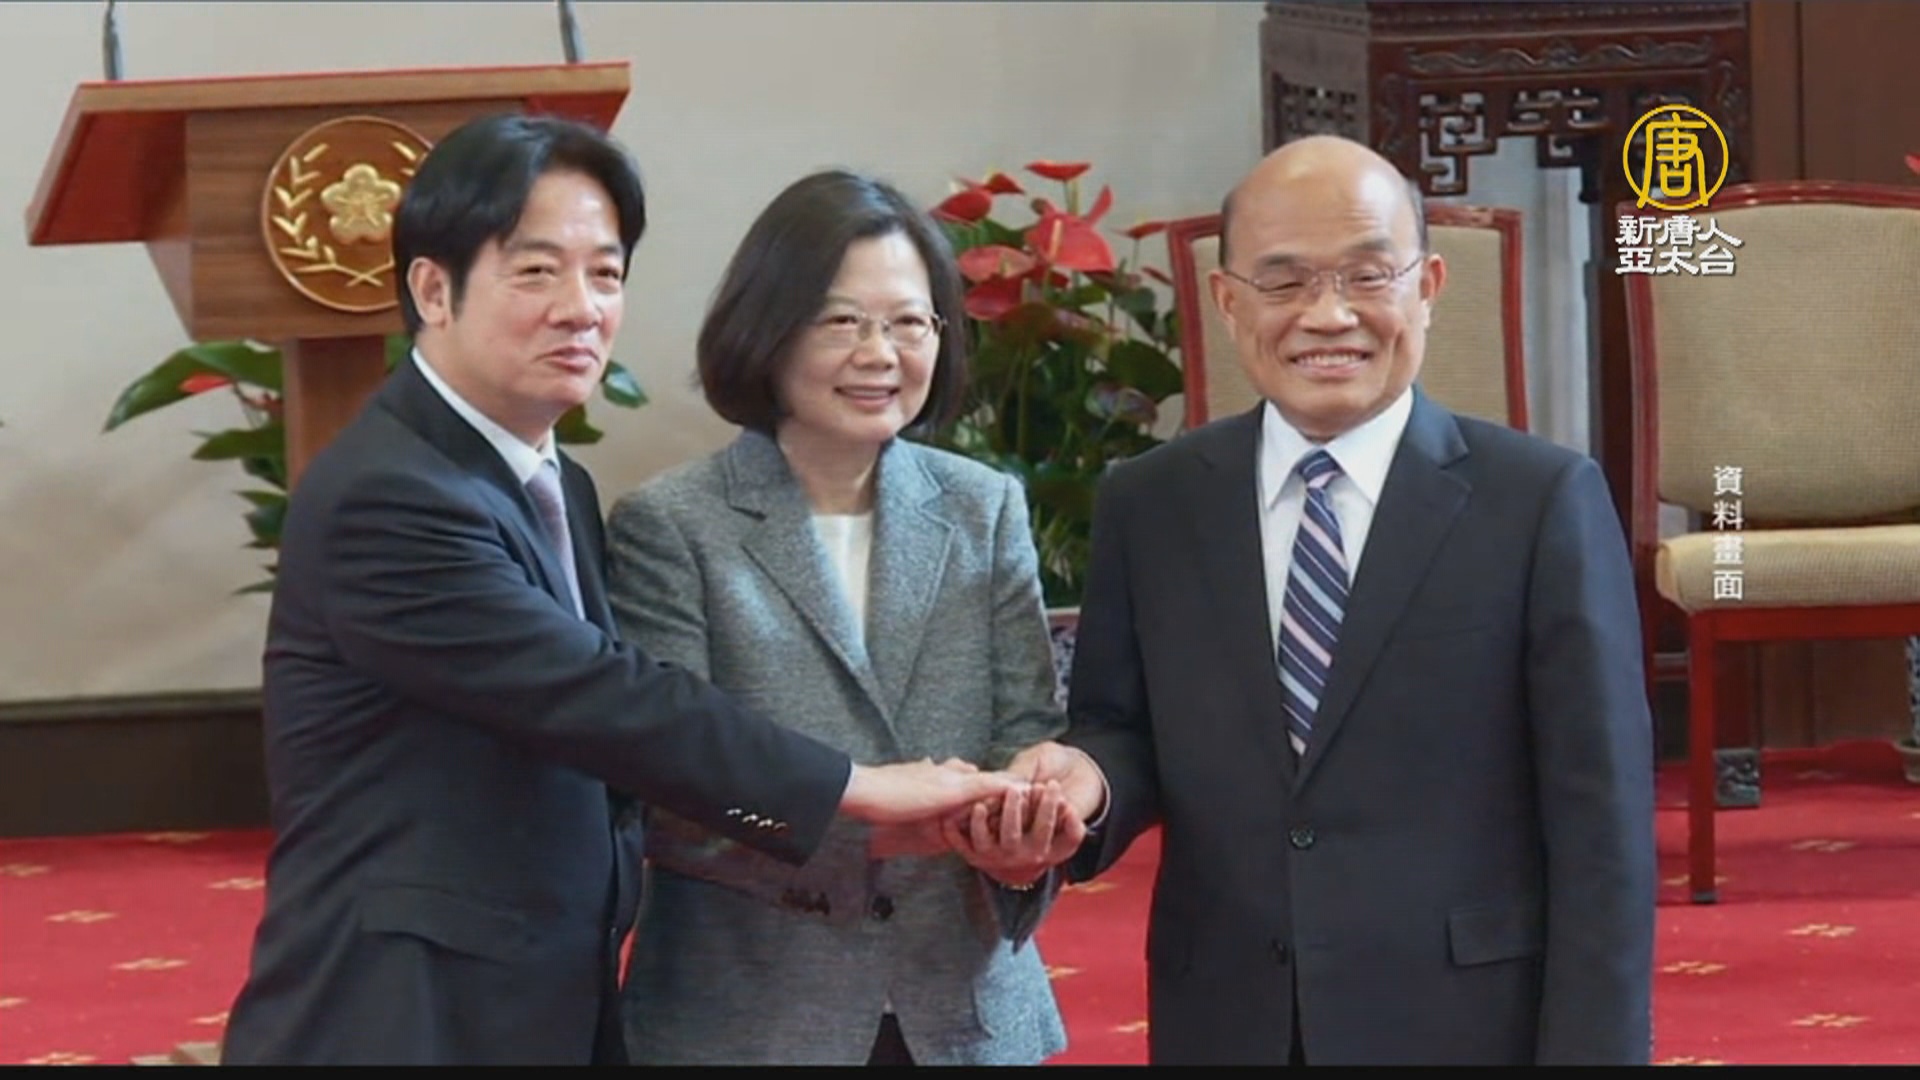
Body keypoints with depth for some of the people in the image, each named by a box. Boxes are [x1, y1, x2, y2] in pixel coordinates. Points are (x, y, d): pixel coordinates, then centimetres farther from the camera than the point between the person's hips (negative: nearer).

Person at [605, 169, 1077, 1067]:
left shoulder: (986, 510, 7)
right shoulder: (668, 526, -6)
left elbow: (1028, 728, 4)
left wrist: (1025, 812, -20)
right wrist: (859, 816, -28)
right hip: (747, 1019, -3)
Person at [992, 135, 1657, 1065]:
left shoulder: (1542, 503, -6)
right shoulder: (1147, 506, 4)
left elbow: (1598, 829, -7)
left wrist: (1592, 1054, -12)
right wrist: (1091, 777, -11)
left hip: (1465, 1027, -3)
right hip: (1224, 1028, 3)